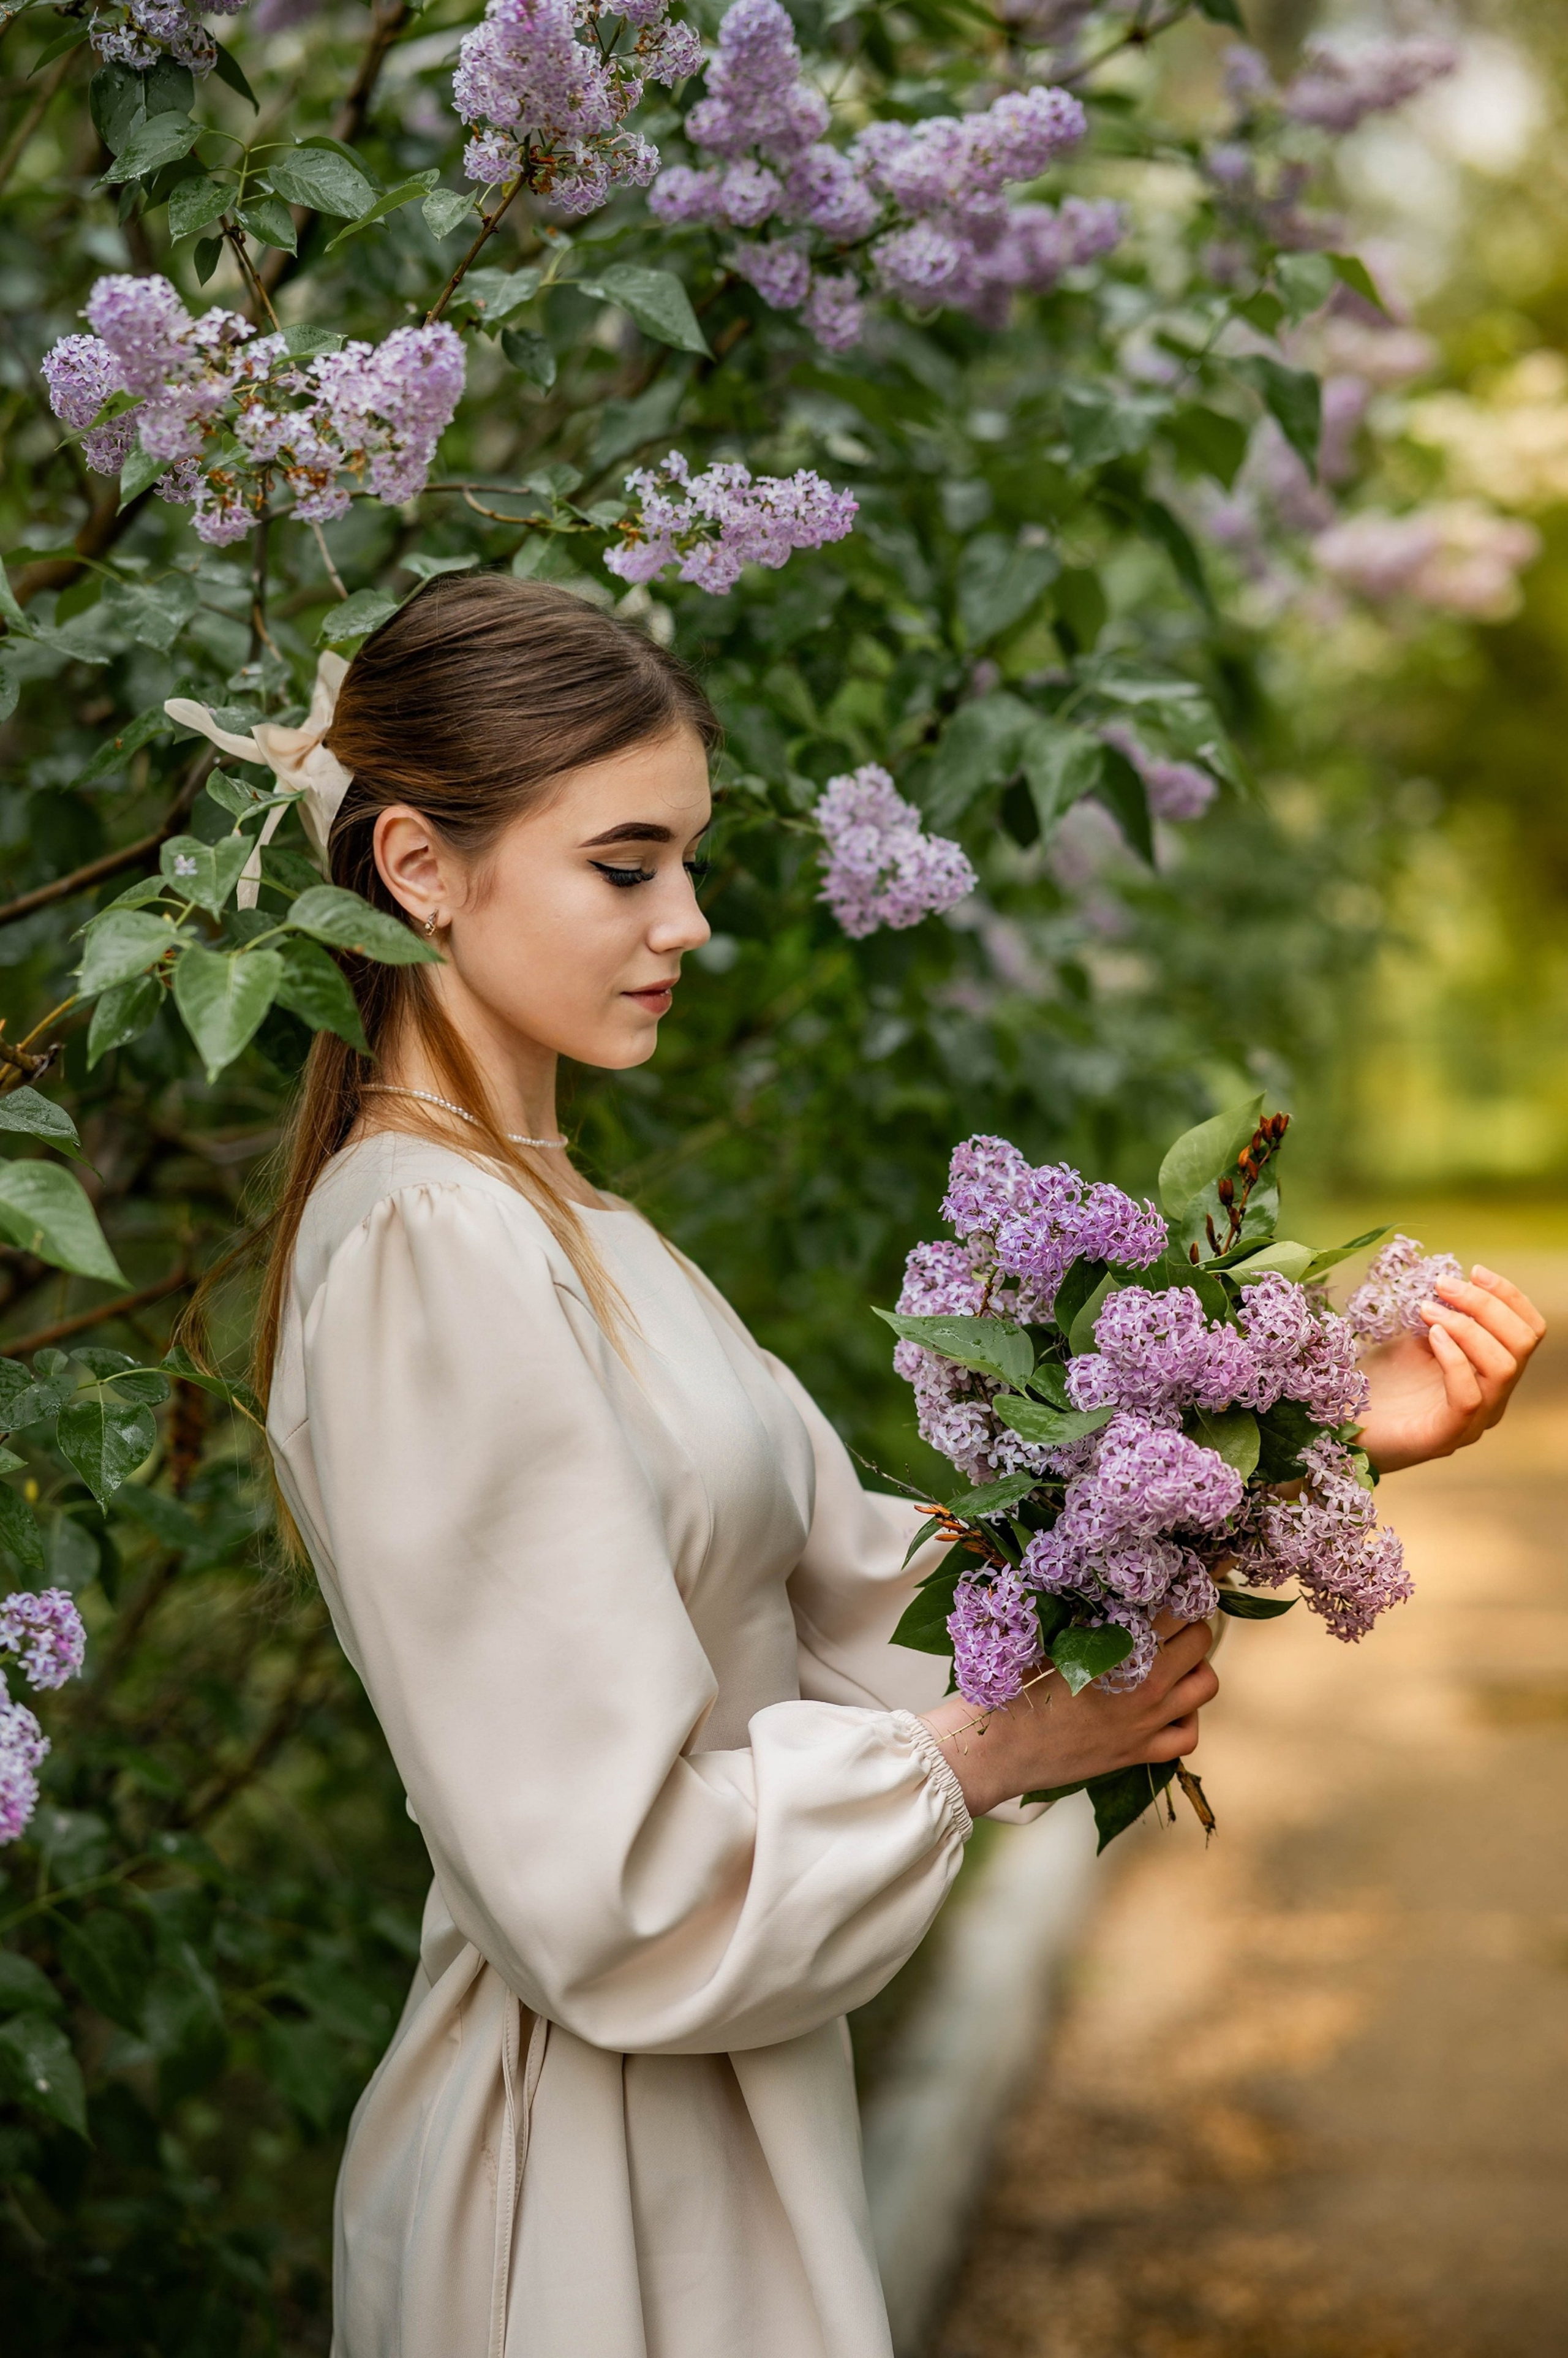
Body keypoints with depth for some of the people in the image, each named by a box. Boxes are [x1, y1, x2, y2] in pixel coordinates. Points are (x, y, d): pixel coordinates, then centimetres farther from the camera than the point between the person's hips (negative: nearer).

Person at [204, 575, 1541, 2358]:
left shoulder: (545, 1223, 7)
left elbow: (853, 1576, 2)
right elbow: (615, 1882, -24)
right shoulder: (425, 1254, -22)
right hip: (594, 2182, -8)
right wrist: (986, 1751, -13)